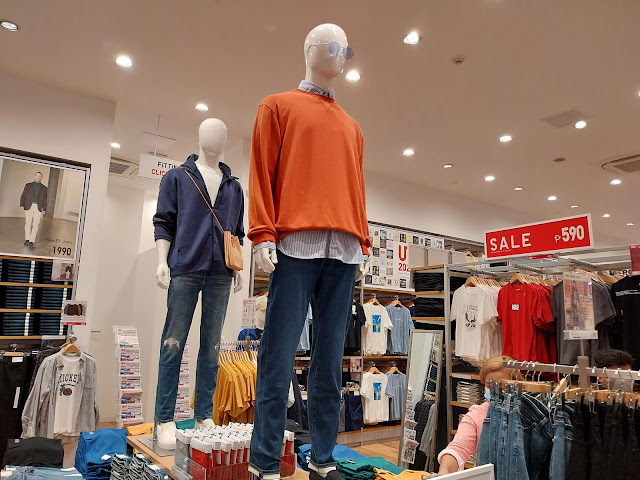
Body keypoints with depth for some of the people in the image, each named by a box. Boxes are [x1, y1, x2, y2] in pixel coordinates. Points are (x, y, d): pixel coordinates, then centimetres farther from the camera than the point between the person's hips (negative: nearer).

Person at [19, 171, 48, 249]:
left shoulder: (44, 188, 12)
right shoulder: (28, 185, 10)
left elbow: (44, 200, 9)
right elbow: (23, 196, 5)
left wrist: (44, 210, -1)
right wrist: (22, 205, -8)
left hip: (38, 208, 0)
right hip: (29, 206, 0)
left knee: (35, 225, -7)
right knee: (28, 224, 5)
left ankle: (31, 242, -7)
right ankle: (27, 239, 19)